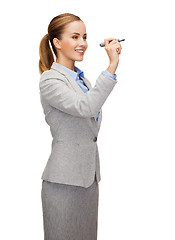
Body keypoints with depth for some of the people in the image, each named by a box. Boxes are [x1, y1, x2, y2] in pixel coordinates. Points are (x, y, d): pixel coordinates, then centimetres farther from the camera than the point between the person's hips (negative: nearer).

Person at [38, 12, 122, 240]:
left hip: (89, 177, 8)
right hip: (65, 180, -8)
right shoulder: (50, 80, -12)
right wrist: (112, 66, -30)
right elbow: (85, 107, -28)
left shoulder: (83, 79, 14)